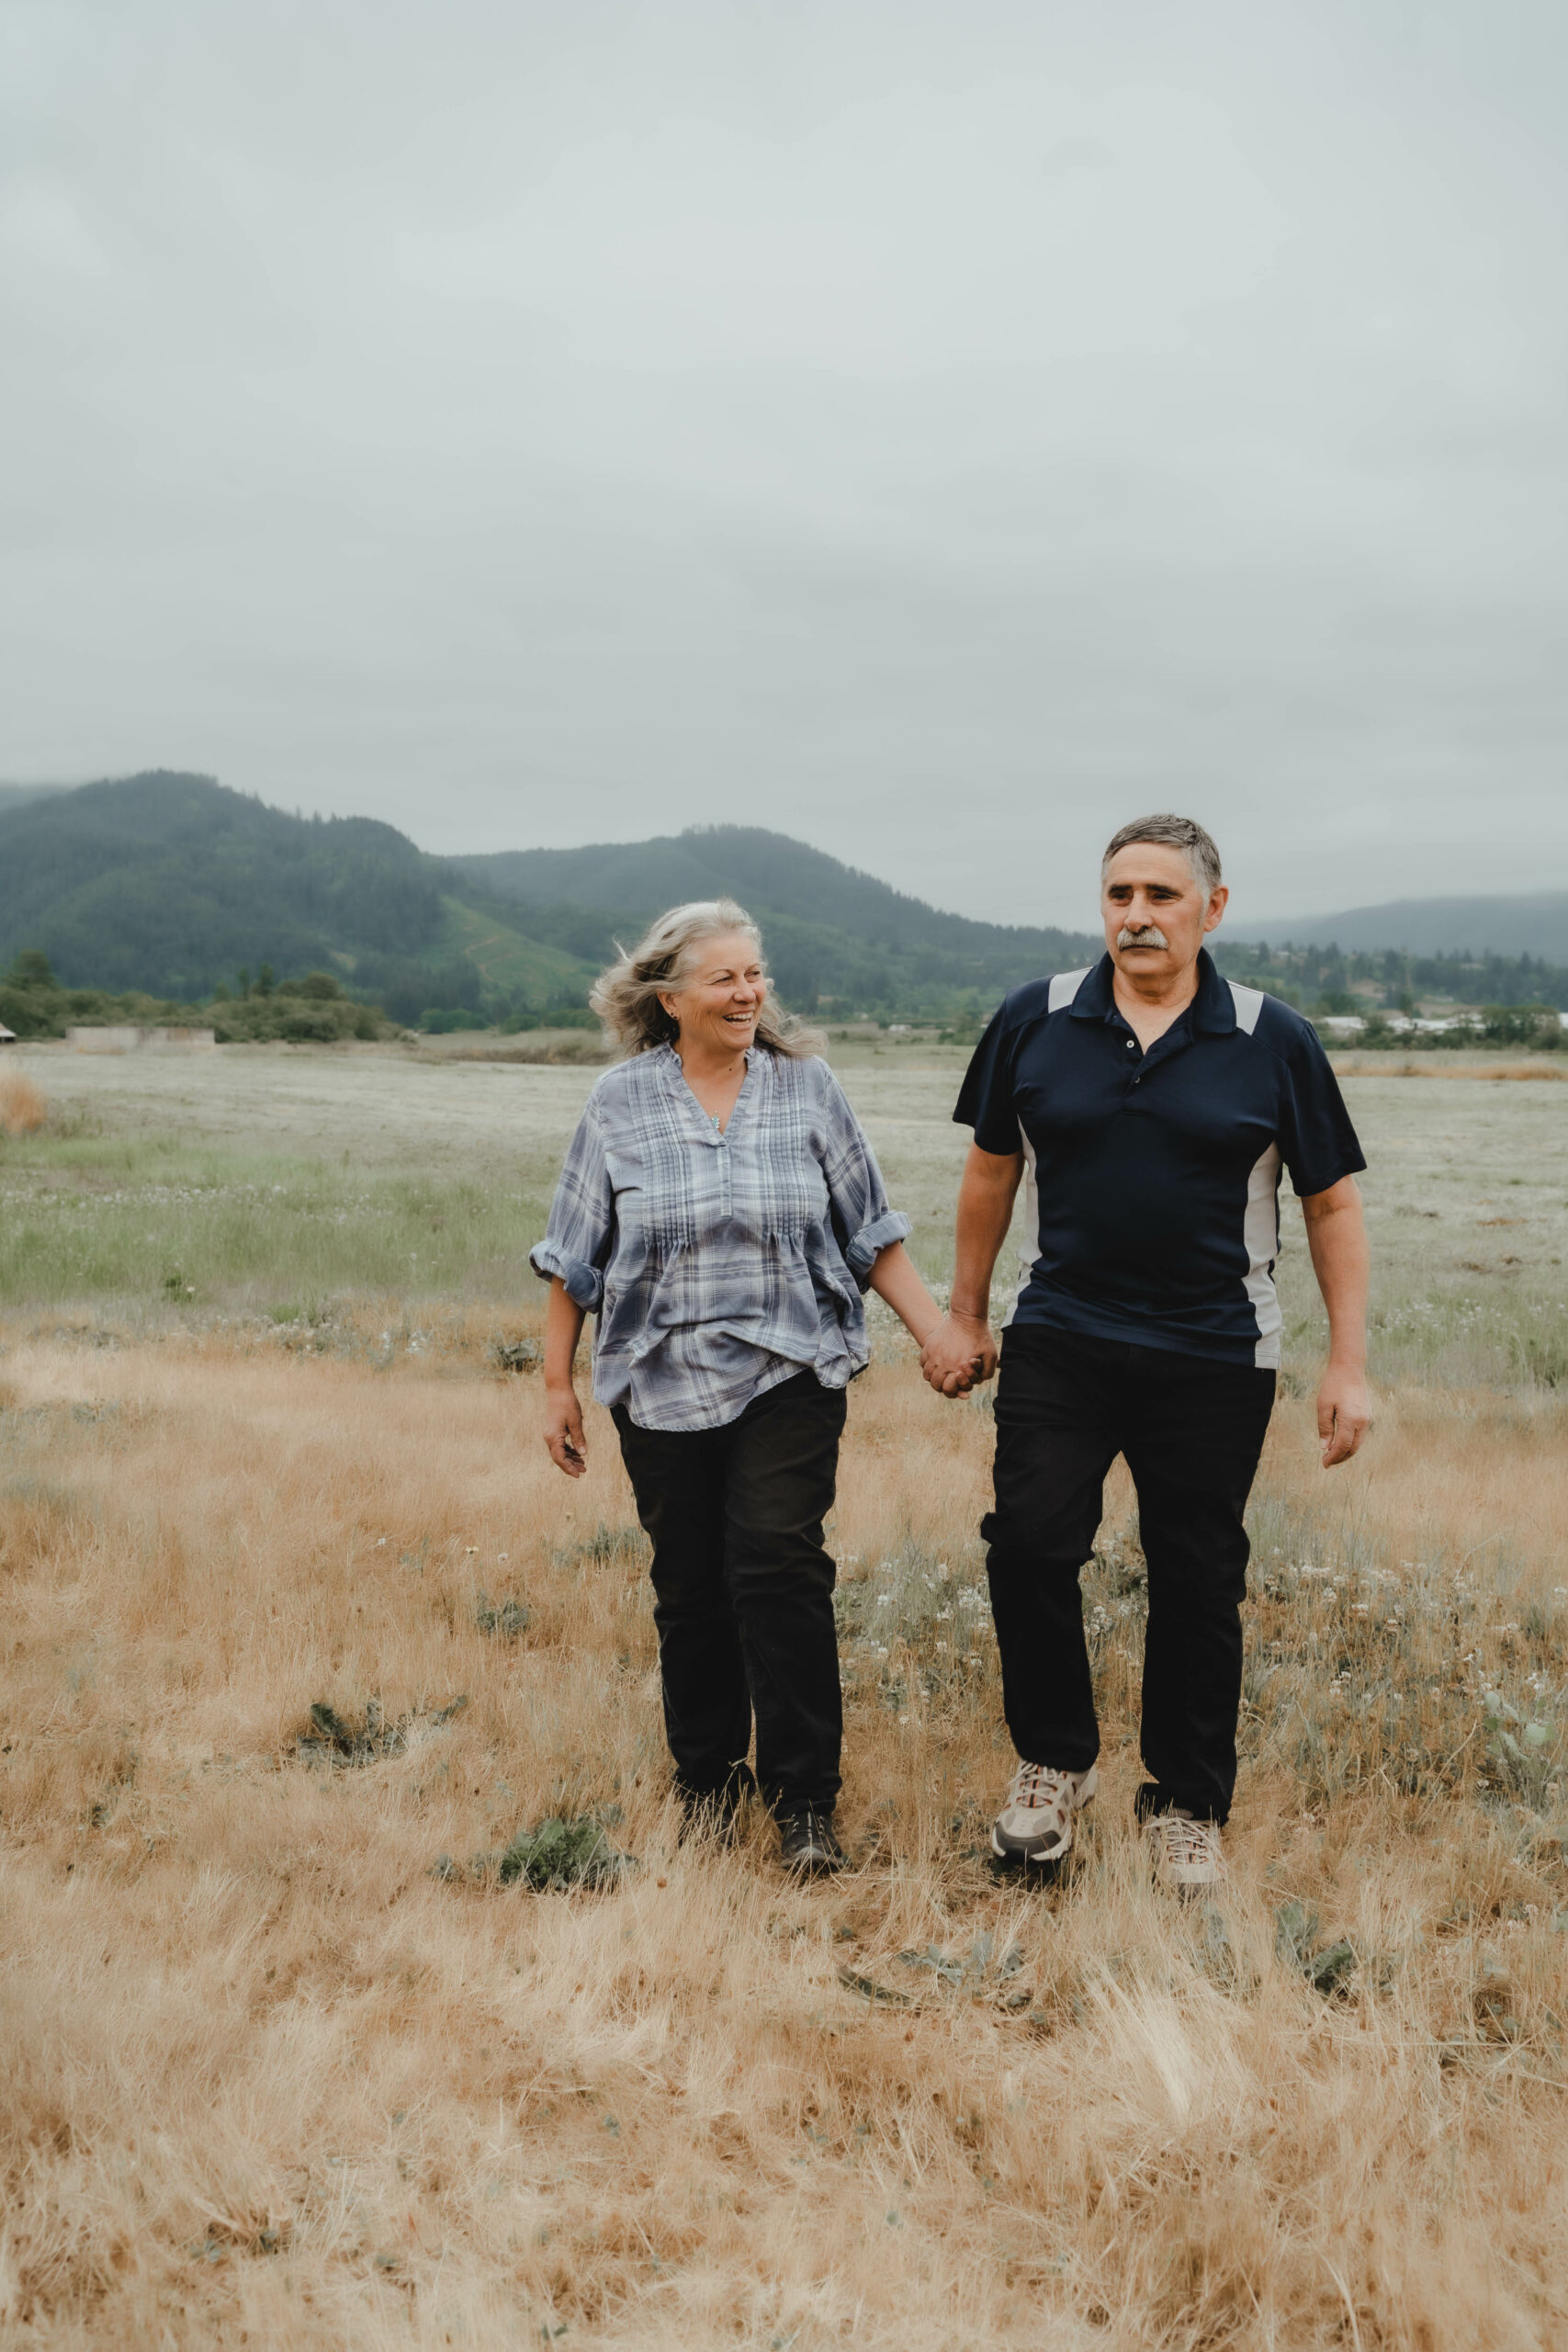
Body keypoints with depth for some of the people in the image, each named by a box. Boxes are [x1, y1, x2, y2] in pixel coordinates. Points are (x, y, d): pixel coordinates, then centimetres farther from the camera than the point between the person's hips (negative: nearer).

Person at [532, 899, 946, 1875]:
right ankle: (707, 1778, 28)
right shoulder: (620, 1104, 3)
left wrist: (941, 1334, -1)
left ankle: (806, 1801, 2)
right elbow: (576, 1262, 7)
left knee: (781, 1568, -11)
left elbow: (873, 1235, 6)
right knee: (689, 1587, 8)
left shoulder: (808, 1086, 3)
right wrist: (558, 1386, 7)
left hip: (790, 1379, -1)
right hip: (663, 1386, 1)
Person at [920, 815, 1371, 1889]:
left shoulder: (1273, 1040, -2)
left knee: (1198, 1587, 7)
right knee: (1029, 1540, -10)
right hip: (1059, 1342, 1)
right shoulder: (1034, 1022, 1)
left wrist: (1350, 1366, -1)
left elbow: (1334, 1204, 3)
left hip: (1213, 1360, -1)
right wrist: (964, 1315, 14)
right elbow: (992, 1170, 12)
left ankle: (1189, 1805, 26)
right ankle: (1055, 1761, 15)